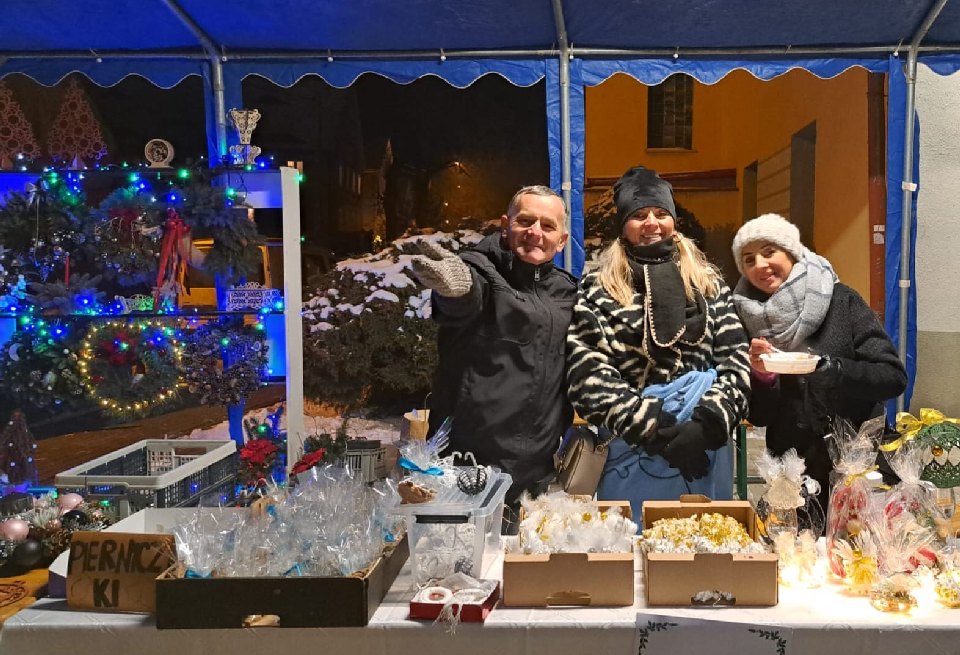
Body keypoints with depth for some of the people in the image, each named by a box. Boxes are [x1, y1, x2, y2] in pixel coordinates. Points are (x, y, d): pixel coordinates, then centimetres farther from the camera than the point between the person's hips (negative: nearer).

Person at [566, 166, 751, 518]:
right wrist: (652, 427, -12)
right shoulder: (596, 289, 2)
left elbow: (735, 359, 5)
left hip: (705, 451, 3)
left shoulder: (708, 283, 12)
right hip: (632, 453, -2)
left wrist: (709, 423, -10)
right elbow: (586, 371, -7)